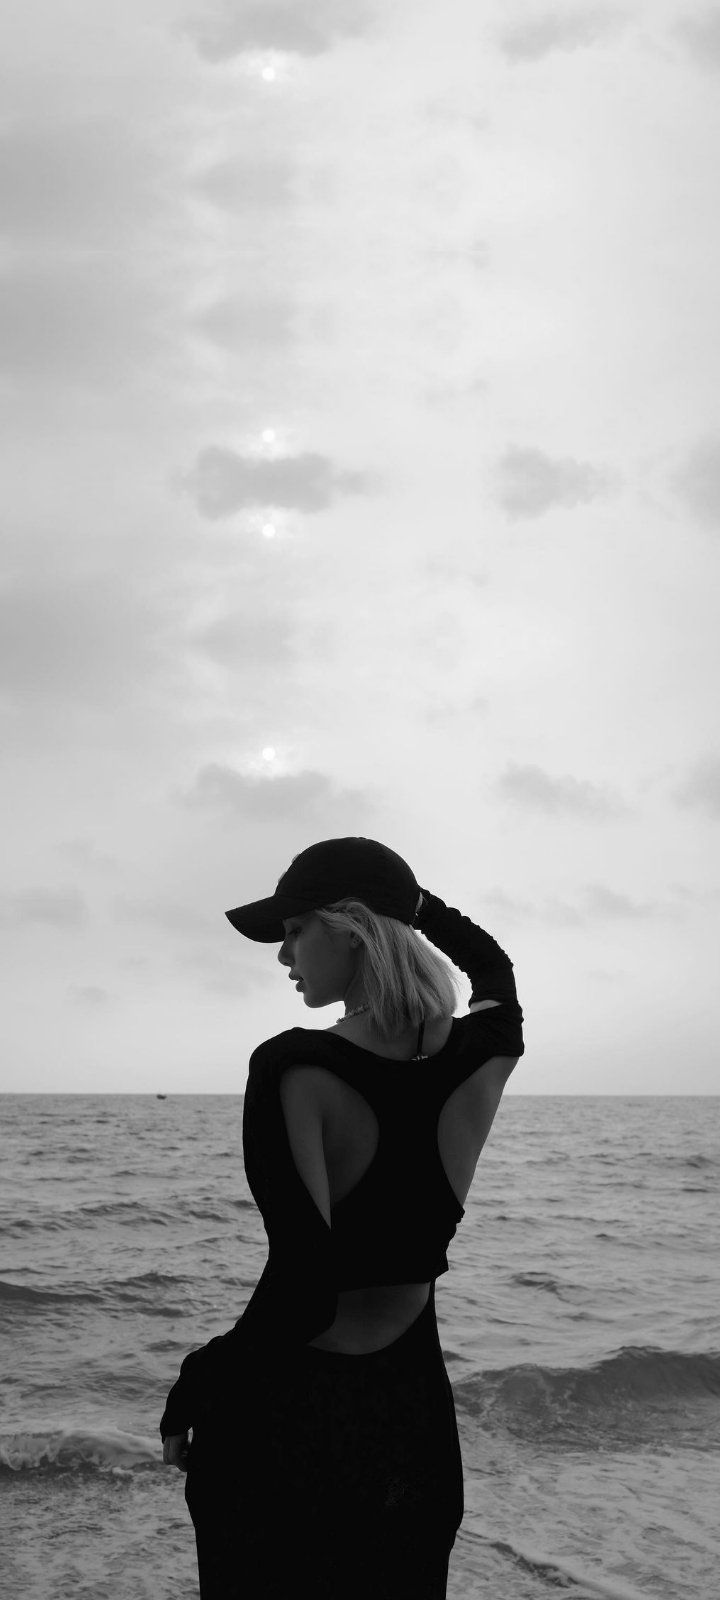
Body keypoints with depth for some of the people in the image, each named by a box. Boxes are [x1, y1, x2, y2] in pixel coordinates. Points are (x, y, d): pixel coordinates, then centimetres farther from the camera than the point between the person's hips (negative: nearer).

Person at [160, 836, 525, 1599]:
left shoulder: (294, 1068, -20)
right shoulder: (482, 1055, -4)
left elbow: (302, 1291, -25)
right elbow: (495, 968, 23)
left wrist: (195, 1386, -13)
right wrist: (406, 897, 19)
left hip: (287, 1416, -5)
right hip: (416, 1416, 5)